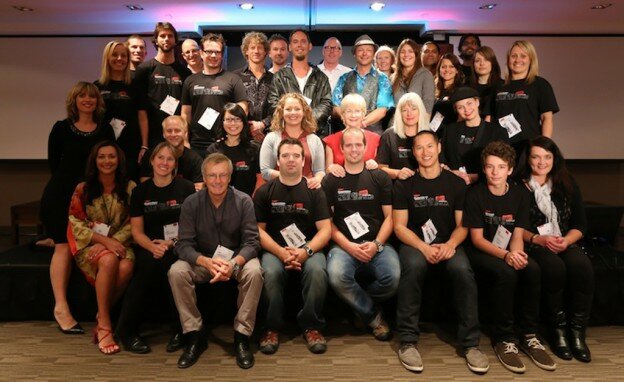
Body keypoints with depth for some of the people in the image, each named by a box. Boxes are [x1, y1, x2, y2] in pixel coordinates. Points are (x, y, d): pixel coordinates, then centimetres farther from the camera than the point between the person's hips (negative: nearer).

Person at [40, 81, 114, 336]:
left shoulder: (105, 131, 7)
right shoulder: (61, 128, 3)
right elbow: (53, 162, 6)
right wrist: (75, 183, -1)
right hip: (61, 194, -2)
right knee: (64, 247, -11)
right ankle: (60, 306, -9)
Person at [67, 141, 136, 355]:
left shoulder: (129, 188, 4)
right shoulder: (83, 189, 4)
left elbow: (132, 224, 1)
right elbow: (76, 225, -2)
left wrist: (114, 241, -17)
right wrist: (105, 241, -17)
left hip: (118, 243, 1)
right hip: (89, 244, -1)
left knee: (126, 267, -33)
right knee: (109, 260, -35)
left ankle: (101, 317, -13)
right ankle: (104, 325, -26)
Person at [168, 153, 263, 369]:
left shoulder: (243, 201, -9)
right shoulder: (191, 203, -7)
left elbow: (252, 242, -13)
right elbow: (183, 245, -12)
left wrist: (234, 263, -34)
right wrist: (207, 262, -32)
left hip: (237, 259, -1)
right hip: (202, 261, 1)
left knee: (254, 272, -32)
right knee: (176, 272, -26)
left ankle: (241, 337, -15)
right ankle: (194, 335, -12)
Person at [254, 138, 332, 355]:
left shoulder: (314, 191, 6)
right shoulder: (264, 192, 6)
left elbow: (325, 229, -1)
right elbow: (259, 229, 1)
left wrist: (306, 251, -18)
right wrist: (281, 253, -15)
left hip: (309, 249, 0)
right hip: (275, 250, 0)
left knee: (317, 271, -32)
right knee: (270, 273, -32)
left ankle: (312, 326, -12)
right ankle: (272, 328, -11)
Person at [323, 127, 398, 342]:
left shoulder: (380, 178, 12)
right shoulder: (331, 181, 10)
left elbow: (389, 216, 8)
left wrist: (376, 244, -9)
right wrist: (349, 246, -10)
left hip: (377, 244, 1)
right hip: (344, 244, -1)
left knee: (393, 277, -28)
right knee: (337, 276, -32)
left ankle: (360, 304, 8)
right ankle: (372, 316, -2)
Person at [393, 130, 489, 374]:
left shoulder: (455, 183, 7)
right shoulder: (404, 185, 3)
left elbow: (462, 225, 6)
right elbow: (399, 226, -2)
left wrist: (450, 244, -16)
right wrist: (424, 247, -19)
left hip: (448, 245, 1)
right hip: (415, 244, -1)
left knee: (462, 269, -32)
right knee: (413, 266, -36)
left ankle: (470, 343, -17)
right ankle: (408, 341, -24)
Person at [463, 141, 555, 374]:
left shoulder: (519, 195, 4)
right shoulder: (475, 194, -9)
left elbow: (517, 235, 0)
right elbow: (477, 239, -11)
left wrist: (516, 253, -23)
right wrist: (505, 255, -26)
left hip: (508, 252, 4)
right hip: (480, 253, -4)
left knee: (533, 269, -27)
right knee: (506, 273, -33)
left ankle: (528, 336, -11)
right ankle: (504, 339, -17)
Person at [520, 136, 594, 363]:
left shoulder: (567, 185, 15)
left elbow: (580, 224, 11)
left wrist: (566, 240, -9)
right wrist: (538, 239, -16)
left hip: (565, 243, 3)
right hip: (534, 245, -3)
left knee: (583, 266, -30)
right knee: (555, 267, -35)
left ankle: (577, 332, -18)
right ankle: (558, 329, -16)